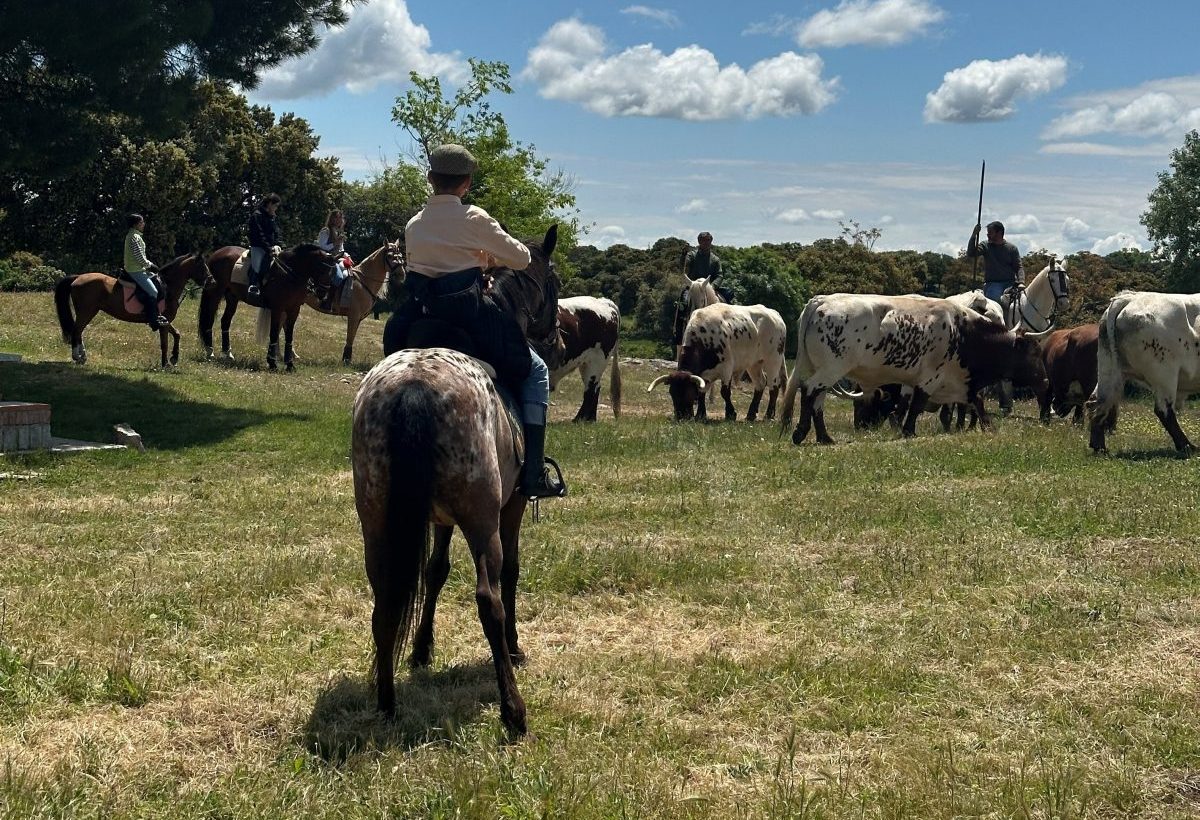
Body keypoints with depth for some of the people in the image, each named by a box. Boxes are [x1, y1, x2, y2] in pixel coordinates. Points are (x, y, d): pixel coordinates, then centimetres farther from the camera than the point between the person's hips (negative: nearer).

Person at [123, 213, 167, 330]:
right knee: (153, 292, -13)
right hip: (135, 270, -11)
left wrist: (149, 265, 13)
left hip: (138, 268, 11)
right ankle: (153, 321, -11)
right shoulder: (134, 237, -18)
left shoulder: (135, 235, 15)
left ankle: (155, 315, 18)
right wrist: (150, 265, -8)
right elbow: (140, 257, -21)